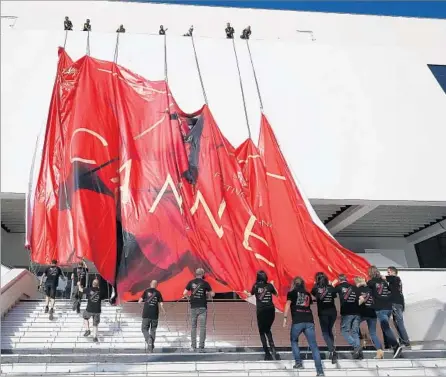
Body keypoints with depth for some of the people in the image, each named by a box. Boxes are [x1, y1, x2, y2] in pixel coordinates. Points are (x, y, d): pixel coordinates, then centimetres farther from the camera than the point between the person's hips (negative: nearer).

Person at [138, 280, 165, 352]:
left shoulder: (146, 291, 1)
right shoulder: (158, 293, 3)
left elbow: (140, 301, -1)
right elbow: (161, 304, 0)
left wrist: (140, 301, 23)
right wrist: (164, 311, 17)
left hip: (146, 314, -1)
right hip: (155, 314, 1)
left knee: (144, 329, 8)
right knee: (153, 330, 12)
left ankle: (148, 339, -20)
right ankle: (151, 347, 12)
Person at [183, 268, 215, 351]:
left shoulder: (191, 282, 2)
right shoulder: (205, 283, -4)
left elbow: (184, 293, 1)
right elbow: (212, 294, -1)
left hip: (193, 307, 2)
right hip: (202, 308, -2)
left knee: (193, 327, 10)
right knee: (202, 327, 1)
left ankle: (193, 346, 10)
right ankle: (201, 347, -2)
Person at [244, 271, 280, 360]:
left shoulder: (256, 286, 1)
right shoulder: (269, 285, 3)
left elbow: (250, 294, 18)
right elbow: (276, 294, 17)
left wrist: (246, 292, 39)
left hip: (261, 310, -2)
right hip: (270, 310, 2)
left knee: (262, 331, 10)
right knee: (267, 330, 20)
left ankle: (267, 353, 3)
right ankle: (272, 347, 0)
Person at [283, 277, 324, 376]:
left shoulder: (292, 293, 10)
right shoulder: (307, 294, 21)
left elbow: (288, 304, -4)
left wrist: (285, 318, -8)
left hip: (298, 321, -3)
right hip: (309, 321, 3)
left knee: (294, 341, 23)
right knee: (314, 346, 2)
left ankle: (298, 362, 15)